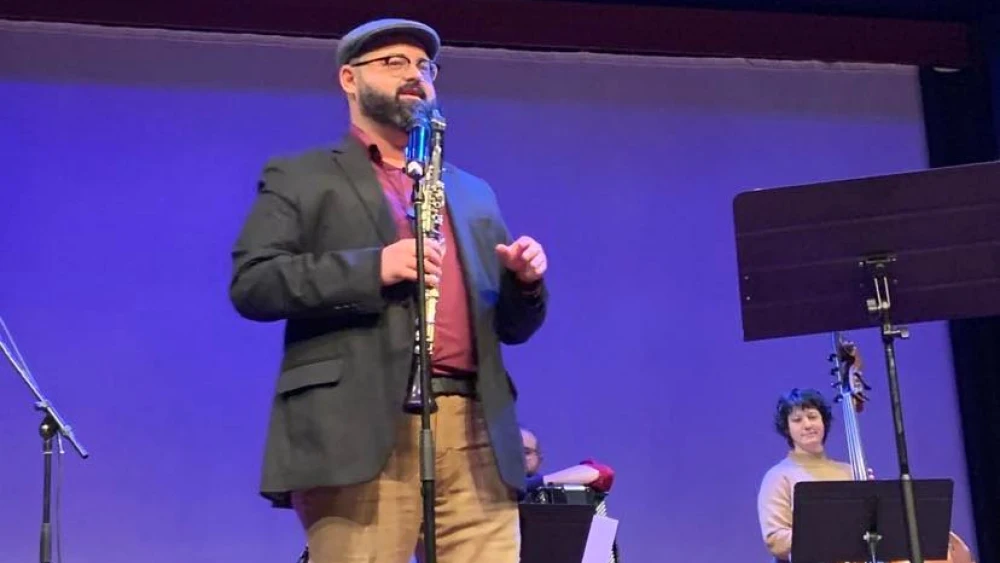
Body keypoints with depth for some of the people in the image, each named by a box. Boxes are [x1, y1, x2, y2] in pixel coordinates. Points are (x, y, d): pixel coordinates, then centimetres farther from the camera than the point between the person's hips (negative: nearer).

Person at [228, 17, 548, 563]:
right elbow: (250, 283, -3)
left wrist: (525, 281, 1)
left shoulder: (473, 192, 26)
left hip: (475, 431, 5)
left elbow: (510, 326, 24)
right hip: (361, 431, -4)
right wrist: (372, 268, -13)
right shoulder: (299, 178, 12)